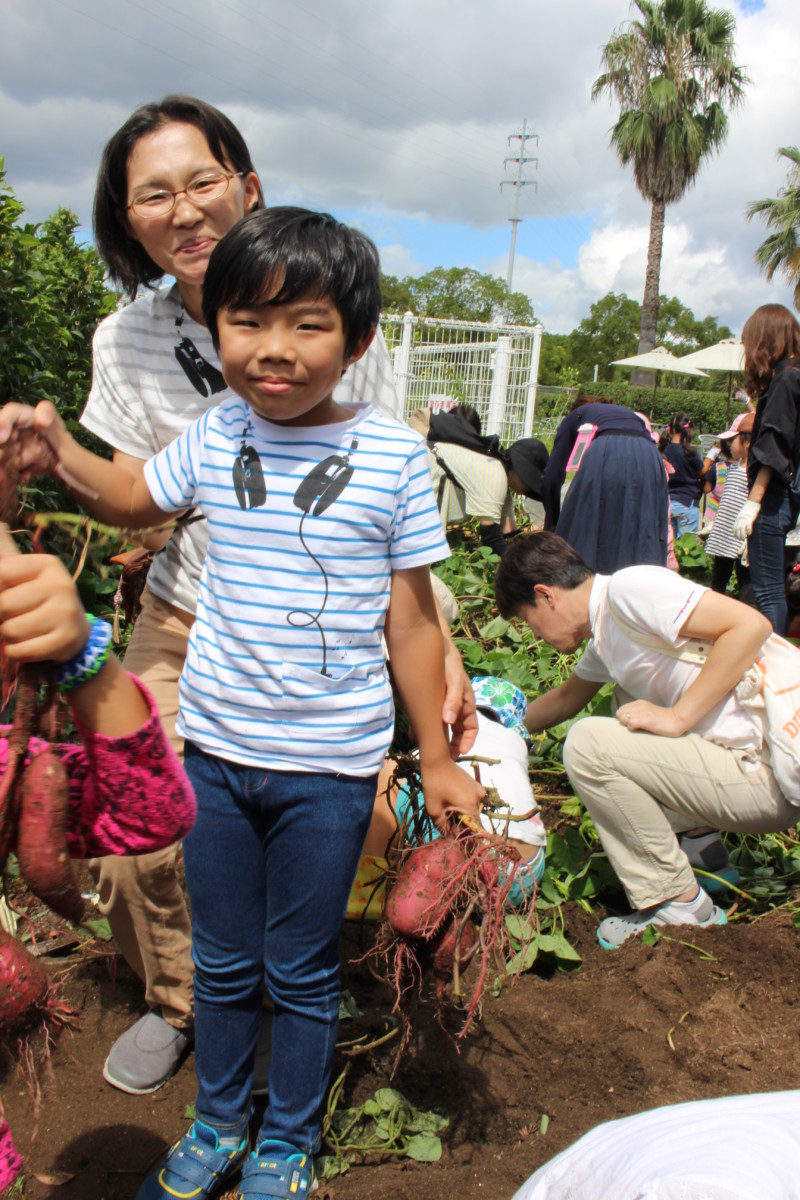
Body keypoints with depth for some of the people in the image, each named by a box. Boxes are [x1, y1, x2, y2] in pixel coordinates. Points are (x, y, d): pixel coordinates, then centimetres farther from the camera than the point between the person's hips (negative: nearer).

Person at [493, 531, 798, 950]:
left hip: (766, 776, -10)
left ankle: (679, 904, -3)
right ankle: (698, 843, 20)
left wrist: (675, 718, -21)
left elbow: (750, 625, -24)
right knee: (627, 701, 27)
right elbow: (566, 698, 34)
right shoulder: (604, 632, 14)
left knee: (588, 743, -16)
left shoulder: (627, 588, -14)